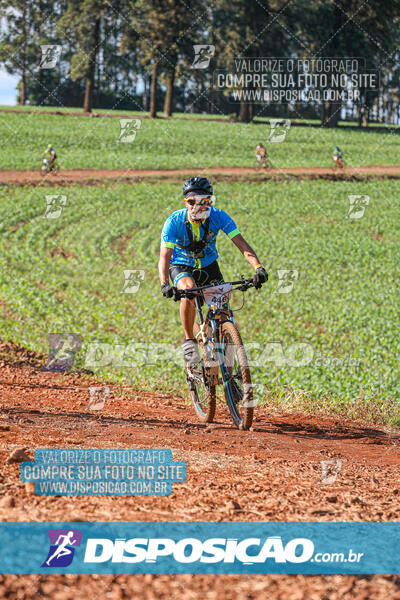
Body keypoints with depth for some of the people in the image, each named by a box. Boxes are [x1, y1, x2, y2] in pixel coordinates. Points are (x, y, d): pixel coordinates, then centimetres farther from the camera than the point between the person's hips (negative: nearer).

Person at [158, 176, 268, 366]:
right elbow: (164, 256, -32)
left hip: (208, 266, 2)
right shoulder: (174, 221, -26)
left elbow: (242, 245, -29)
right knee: (188, 290, -35)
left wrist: (258, 268, -46)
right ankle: (189, 342, -21)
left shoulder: (218, 217, -22)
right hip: (182, 267, -2)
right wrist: (165, 284, -50)